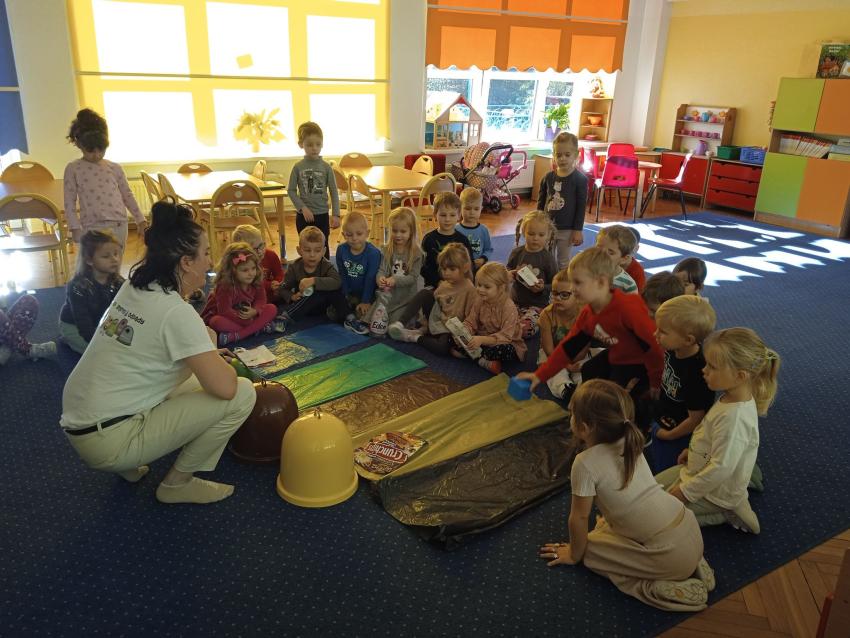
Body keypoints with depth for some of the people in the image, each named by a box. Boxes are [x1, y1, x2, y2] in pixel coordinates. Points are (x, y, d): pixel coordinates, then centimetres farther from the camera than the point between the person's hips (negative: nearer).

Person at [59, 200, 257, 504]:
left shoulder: (133, 288, 5)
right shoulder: (177, 312, -20)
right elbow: (225, 387, -21)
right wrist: (218, 362, -1)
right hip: (108, 442, -9)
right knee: (242, 394, -11)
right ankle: (178, 483, 4)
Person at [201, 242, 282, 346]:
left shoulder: (256, 282, -10)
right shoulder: (224, 286, -26)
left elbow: (261, 300, -5)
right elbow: (225, 311, -30)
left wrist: (255, 311, -29)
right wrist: (249, 321, -28)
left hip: (248, 317, 5)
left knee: (272, 309, -12)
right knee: (218, 322, -39)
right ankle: (261, 327, -32)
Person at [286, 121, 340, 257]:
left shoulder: (326, 167, -3)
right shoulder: (298, 167, -4)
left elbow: (333, 192, -1)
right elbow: (291, 191, -2)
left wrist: (335, 214, -6)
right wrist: (303, 207, -13)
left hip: (322, 215, 0)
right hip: (303, 215, 0)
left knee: (323, 248, 8)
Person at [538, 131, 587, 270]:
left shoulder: (580, 179, -10)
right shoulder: (548, 177, 0)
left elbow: (581, 207, -9)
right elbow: (541, 202, 8)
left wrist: (578, 230, -11)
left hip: (567, 230, -3)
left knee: (563, 262, 10)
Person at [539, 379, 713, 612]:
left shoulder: (586, 463, -17)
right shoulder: (629, 444, 4)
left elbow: (579, 517, -5)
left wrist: (574, 554, 10)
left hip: (672, 555, -7)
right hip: (693, 532, 8)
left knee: (590, 547, 5)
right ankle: (690, 568, 18)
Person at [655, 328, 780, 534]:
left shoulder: (734, 417, -36)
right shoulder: (732, 398, -8)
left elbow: (721, 468, -31)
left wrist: (686, 492, -21)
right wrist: (692, 450, 16)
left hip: (716, 492, -9)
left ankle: (726, 513, 1)